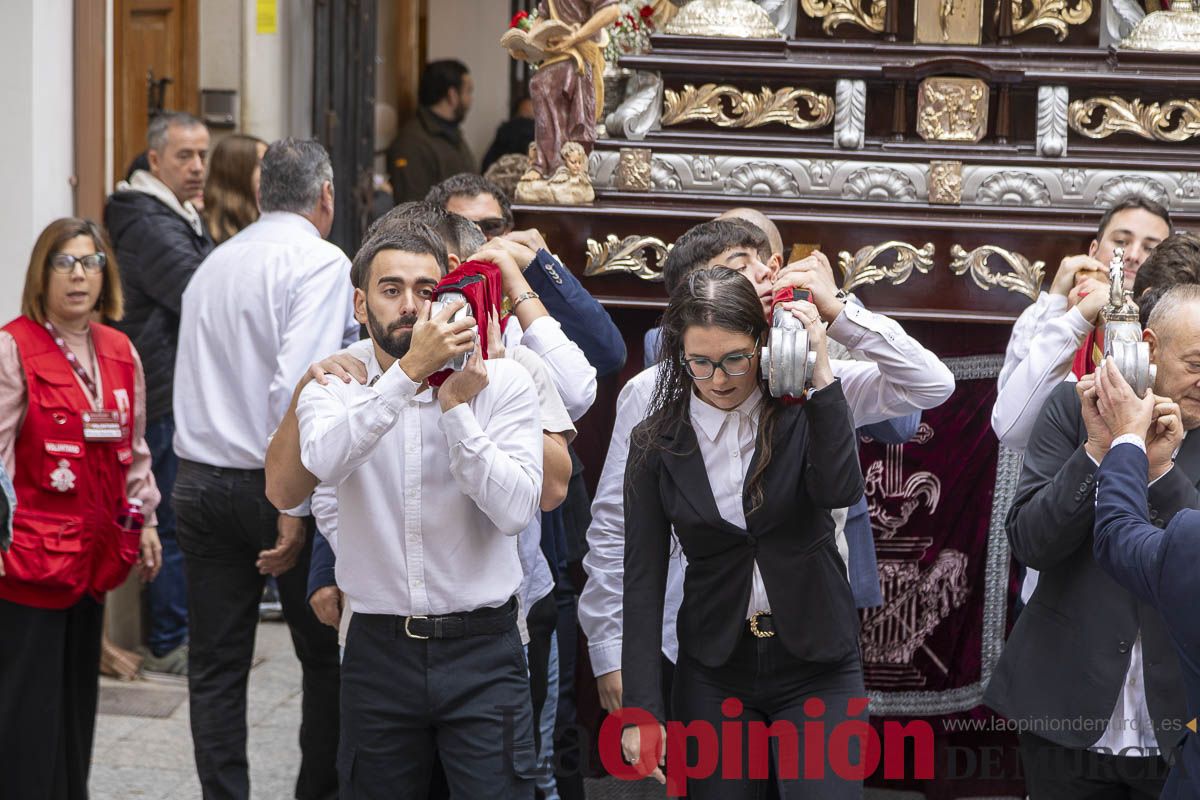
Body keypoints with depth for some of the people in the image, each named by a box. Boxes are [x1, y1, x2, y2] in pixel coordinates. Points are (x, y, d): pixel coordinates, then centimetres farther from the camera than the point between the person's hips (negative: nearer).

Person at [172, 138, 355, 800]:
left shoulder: (213, 265, 12)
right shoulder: (321, 263, -10)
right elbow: (298, 386, -20)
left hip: (200, 483, 6)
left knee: (216, 665, 7)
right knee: (327, 657, 9)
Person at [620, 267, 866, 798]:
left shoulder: (803, 414, -3)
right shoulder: (657, 443, -1)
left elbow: (840, 490, -22)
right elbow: (643, 580, -2)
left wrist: (820, 372, -23)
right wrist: (641, 709, -7)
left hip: (816, 666, -1)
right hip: (715, 671, 1)